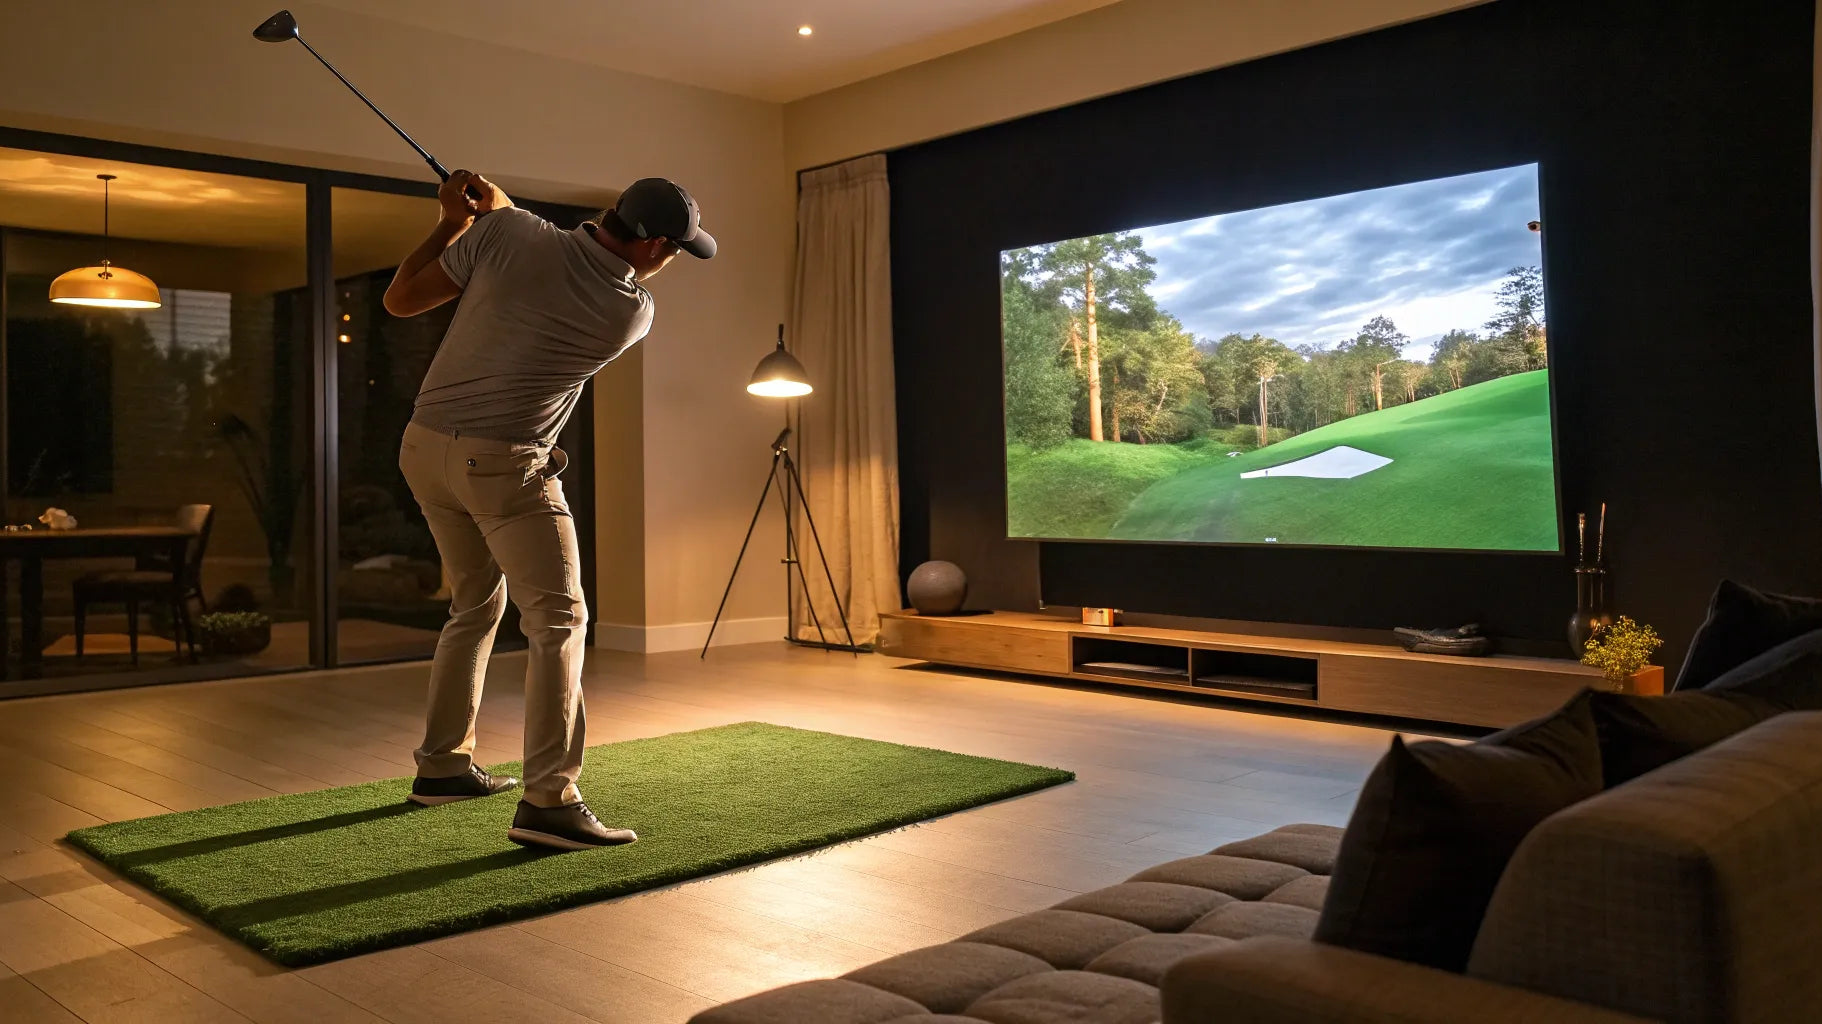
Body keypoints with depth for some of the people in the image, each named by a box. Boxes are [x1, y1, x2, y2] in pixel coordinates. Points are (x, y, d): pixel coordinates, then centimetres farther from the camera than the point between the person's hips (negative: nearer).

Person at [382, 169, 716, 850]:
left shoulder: (507, 233, -3)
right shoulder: (632, 313, -8)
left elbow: (400, 299, 4)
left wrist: (453, 221, 13)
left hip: (425, 445, 7)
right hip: (505, 462, -6)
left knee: (475, 604, 20)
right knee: (558, 620, -5)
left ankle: (442, 765, 28)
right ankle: (549, 801, -16)